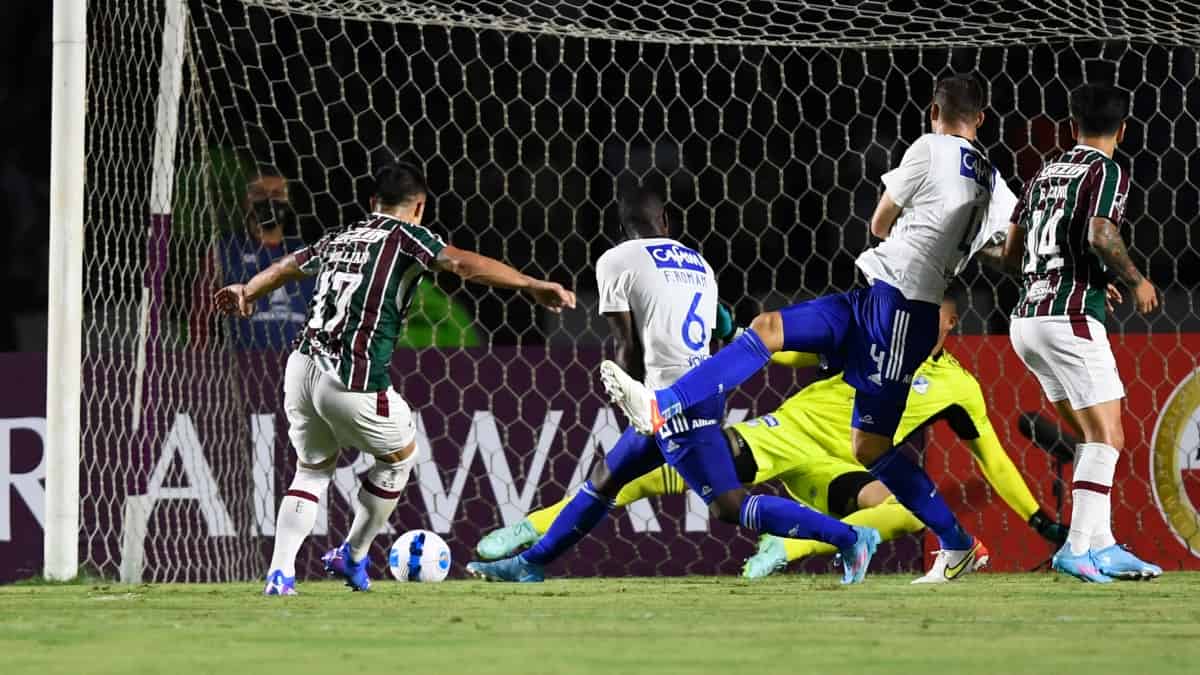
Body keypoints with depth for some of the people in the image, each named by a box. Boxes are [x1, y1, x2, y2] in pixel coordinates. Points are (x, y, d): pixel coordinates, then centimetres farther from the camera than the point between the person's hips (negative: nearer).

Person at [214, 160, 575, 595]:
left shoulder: (339, 239, 21)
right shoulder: (405, 236, 2)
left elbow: (287, 266, 38)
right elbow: (463, 264, -14)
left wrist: (247, 291, 57)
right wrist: (531, 285, -19)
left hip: (302, 367, 6)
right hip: (353, 382, -6)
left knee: (313, 468, 22)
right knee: (400, 455, 20)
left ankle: (279, 574, 9)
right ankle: (353, 556, 27)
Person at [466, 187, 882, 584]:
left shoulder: (617, 262, 0)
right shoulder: (698, 263, 19)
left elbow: (630, 349, -2)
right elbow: (705, 339, 16)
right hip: (706, 384, 9)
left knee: (730, 507, -10)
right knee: (605, 477, 20)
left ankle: (849, 538, -16)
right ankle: (531, 564, 29)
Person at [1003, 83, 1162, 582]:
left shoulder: (1045, 174, 18)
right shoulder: (1108, 173, -4)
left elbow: (1011, 252, 22)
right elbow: (1100, 235, -22)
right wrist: (1136, 282, -6)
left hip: (1028, 317, 8)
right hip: (1071, 317, -8)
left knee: (1095, 436, 14)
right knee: (1106, 436, -8)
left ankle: (1101, 546, 9)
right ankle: (1077, 549, -18)